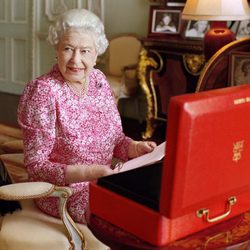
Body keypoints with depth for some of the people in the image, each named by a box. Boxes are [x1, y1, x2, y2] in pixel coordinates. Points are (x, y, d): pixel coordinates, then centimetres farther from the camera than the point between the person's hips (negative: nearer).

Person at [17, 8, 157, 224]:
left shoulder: (99, 80, 0)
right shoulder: (44, 92, -19)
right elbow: (36, 166, -17)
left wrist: (134, 148, -11)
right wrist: (91, 173, -28)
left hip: (103, 181, 6)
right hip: (64, 191, -6)